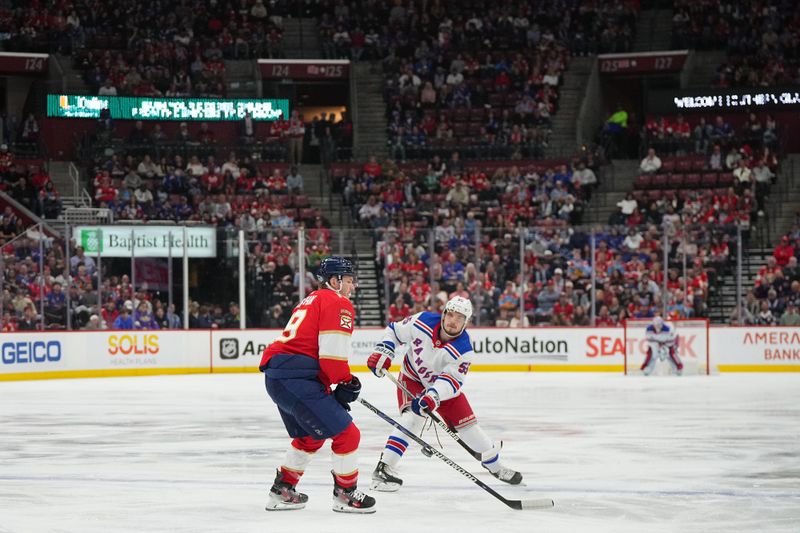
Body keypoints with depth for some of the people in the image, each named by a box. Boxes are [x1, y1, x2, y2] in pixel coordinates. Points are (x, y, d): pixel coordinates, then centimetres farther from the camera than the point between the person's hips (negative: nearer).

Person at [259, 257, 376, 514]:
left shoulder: (311, 301, 28)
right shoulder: (338, 304, -4)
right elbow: (333, 352, -15)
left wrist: (338, 385, 24)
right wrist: (345, 384, -3)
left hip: (275, 377, 10)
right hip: (297, 379, -10)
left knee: (311, 436, 28)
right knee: (345, 433, -4)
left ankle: (281, 492, 31)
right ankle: (345, 494, 7)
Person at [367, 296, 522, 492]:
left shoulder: (464, 350, -26)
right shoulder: (422, 322, -25)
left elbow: (452, 380, -34)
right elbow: (394, 331, -7)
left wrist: (433, 395, -51)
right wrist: (383, 352, -21)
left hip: (444, 386, 2)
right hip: (412, 380, -2)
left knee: (467, 425, 3)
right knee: (413, 418, -27)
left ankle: (495, 466, 26)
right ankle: (383, 469, -29)